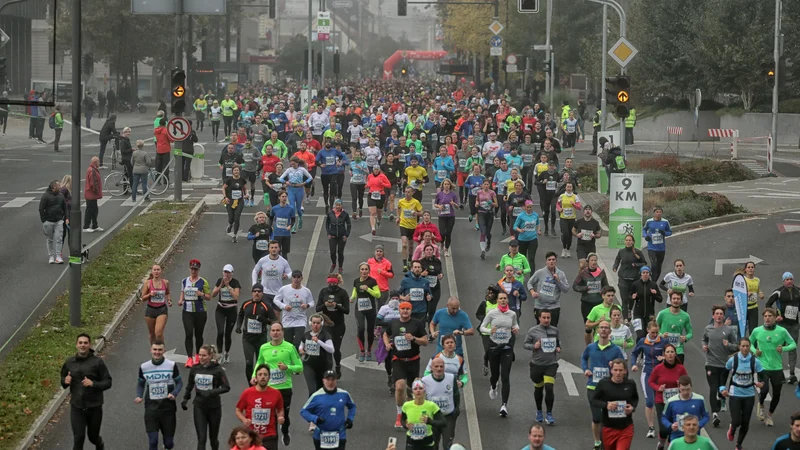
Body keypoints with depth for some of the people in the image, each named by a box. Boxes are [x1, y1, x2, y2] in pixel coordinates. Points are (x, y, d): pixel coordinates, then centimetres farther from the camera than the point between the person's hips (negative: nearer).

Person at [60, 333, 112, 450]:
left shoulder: (97, 362, -9)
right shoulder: (69, 362, 1)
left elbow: (108, 382, -9)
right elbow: (63, 378, 16)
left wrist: (93, 384, -26)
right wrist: (65, 381, -9)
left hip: (94, 406, -1)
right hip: (76, 407, 1)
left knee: (93, 436, 16)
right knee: (78, 438, -7)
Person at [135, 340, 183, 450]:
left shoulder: (171, 365, -5)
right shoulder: (143, 367, 0)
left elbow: (179, 382, 3)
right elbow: (140, 384, 13)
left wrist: (174, 394, -17)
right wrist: (139, 396, -7)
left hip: (168, 408, 0)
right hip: (151, 408, 0)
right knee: (152, 441, -10)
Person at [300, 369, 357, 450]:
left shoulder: (344, 394, -1)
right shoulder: (316, 396, -8)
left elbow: (352, 406, 19)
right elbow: (303, 411, -2)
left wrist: (350, 419, 4)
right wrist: (314, 419, -19)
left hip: (339, 436, 1)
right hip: (321, 436, -1)